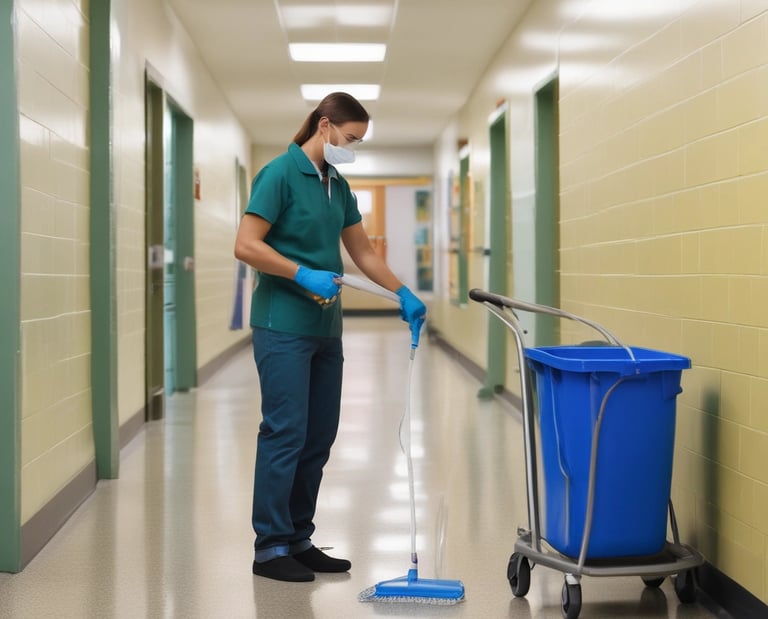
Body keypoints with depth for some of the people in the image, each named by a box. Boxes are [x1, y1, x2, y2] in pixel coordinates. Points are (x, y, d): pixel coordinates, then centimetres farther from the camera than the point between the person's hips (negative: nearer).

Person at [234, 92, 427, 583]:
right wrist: (305, 275, -22)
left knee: (319, 437, 10)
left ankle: (298, 538, 19)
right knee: (285, 433, -6)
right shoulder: (281, 173, -11)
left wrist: (403, 294, 11)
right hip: (283, 326, -8)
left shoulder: (339, 186, 14)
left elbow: (363, 251, 19)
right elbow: (246, 246, -17)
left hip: (325, 328, 9)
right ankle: (270, 546, 4)